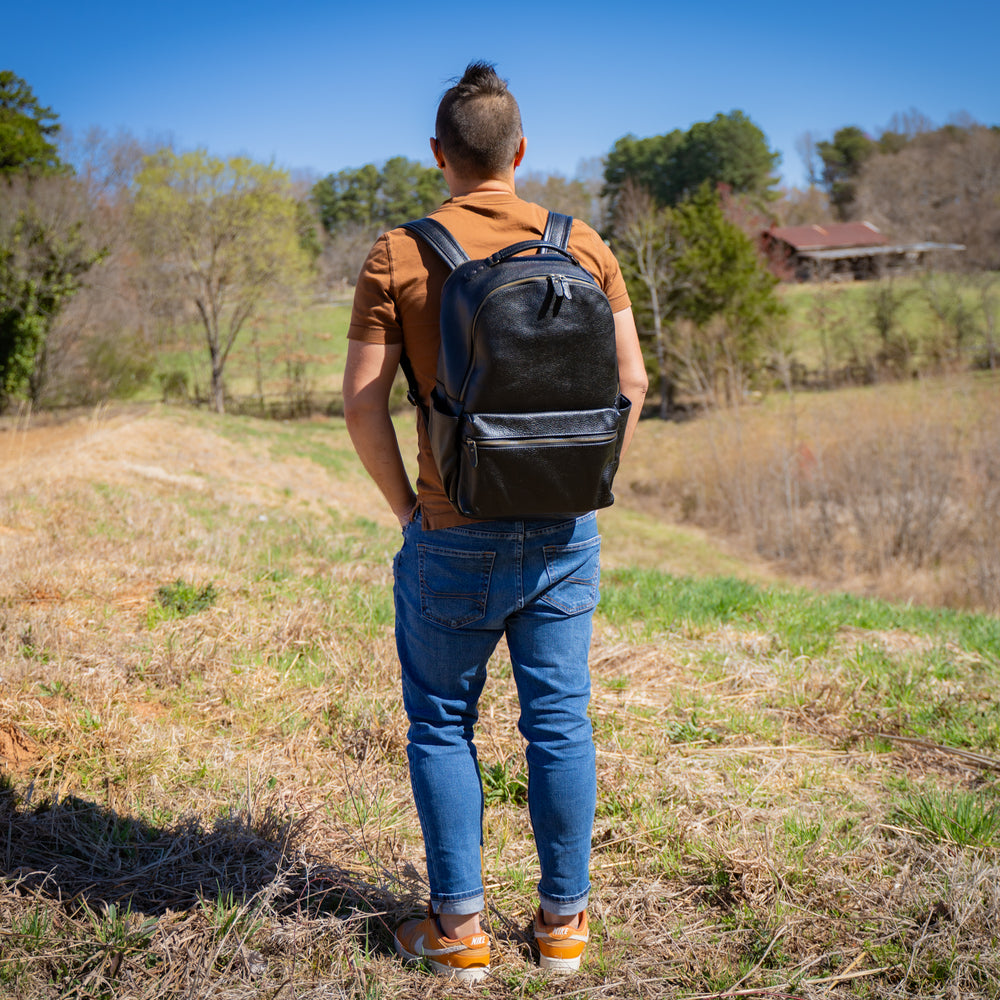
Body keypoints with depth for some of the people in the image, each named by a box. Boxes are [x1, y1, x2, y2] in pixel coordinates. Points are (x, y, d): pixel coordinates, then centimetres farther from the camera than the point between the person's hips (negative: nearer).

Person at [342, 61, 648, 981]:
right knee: (560, 723, 12)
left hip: (454, 541, -2)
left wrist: (407, 507, 3)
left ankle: (459, 928, 18)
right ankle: (563, 921, 22)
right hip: (564, 534, 3)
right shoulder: (584, 247, 2)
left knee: (443, 725, 12)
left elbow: (363, 402, -9)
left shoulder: (398, 257, -6)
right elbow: (631, 381, 2)